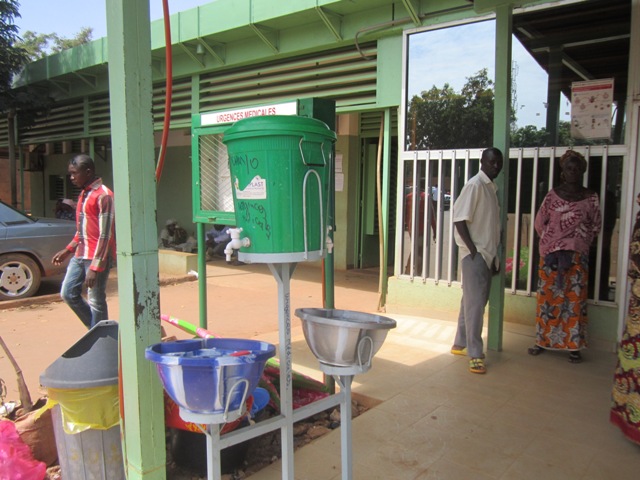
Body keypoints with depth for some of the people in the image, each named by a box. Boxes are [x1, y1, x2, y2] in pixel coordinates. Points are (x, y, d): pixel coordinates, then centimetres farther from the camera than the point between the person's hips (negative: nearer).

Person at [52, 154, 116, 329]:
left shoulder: (103, 196, -15)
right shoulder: (84, 194, 15)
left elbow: (105, 235, -19)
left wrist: (95, 267, -22)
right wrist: (67, 250, 20)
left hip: (96, 257, -9)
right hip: (80, 255, 10)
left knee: (96, 302, -1)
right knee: (68, 293, 12)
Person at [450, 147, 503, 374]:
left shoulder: (492, 187, 16)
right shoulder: (475, 185, -10)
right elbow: (459, 219, -17)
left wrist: (494, 256, 17)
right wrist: (473, 249, -18)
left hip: (486, 254, 9)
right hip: (475, 254, -9)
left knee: (472, 301, 14)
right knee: (475, 303, -7)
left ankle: (460, 344, 25)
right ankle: (475, 354, -2)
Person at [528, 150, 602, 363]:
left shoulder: (590, 197, 4)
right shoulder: (553, 194, 4)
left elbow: (596, 226, 7)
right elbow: (539, 222, 6)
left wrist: (579, 243, -2)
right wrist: (551, 242, 1)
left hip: (578, 255, 0)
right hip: (550, 254, 1)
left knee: (575, 299, 1)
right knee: (547, 297, 4)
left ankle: (573, 346, 9)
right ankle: (542, 340, 15)